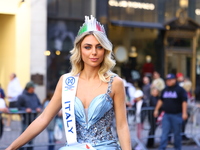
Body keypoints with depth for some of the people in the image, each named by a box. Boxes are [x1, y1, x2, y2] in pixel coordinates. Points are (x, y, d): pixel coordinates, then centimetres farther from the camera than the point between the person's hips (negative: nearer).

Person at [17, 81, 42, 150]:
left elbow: (39, 104, 17)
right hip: (26, 117, -5)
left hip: (34, 117, 6)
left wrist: (39, 108, -3)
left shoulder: (34, 95, 12)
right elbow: (19, 107, -4)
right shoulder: (22, 96, -5)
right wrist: (25, 109, -19)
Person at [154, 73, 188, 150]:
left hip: (176, 115, -4)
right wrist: (156, 109, 16)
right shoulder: (165, 90, 12)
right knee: (164, 133, -1)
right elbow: (161, 100, 21)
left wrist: (184, 113, -14)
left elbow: (184, 102, -8)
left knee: (177, 133, 4)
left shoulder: (180, 90, -3)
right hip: (166, 114, 4)